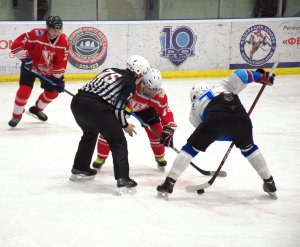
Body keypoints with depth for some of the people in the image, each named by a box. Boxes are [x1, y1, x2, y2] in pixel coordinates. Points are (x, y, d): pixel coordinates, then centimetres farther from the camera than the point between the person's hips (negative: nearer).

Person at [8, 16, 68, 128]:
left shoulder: (63, 41, -16)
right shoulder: (36, 34, -29)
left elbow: (61, 61, -11)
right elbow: (16, 45, -25)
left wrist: (58, 77, -14)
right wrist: (25, 57, -31)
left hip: (48, 69, 5)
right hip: (30, 66, -5)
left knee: (53, 92, 7)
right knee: (24, 90, -17)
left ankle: (37, 109, 34)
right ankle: (16, 115, 4)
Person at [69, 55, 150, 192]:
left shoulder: (111, 71, 24)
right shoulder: (130, 84, 5)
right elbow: (118, 108, -1)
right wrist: (125, 126, 15)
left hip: (77, 101, 8)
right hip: (95, 107, -8)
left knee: (90, 133, 34)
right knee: (118, 141, 3)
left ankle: (79, 169, 45)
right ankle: (122, 179, -7)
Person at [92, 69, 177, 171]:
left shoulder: (160, 96, -32)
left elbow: (167, 114, -24)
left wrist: (168, 131, -35)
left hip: (144, 108, 2)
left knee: (155, 129, -10)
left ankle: (160, 157, 17)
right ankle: (101, 158, 10)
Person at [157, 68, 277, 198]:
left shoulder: (195, 106, 34)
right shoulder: (222, 87, 39)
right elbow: (240, 74, 23)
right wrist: (261, 76, 35)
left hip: (215, 119, -2)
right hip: (240, 118, 2)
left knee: (191, 147, 16)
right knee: (248, 147, 30)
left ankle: (169, 183, 11)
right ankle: (269, 183, 32)